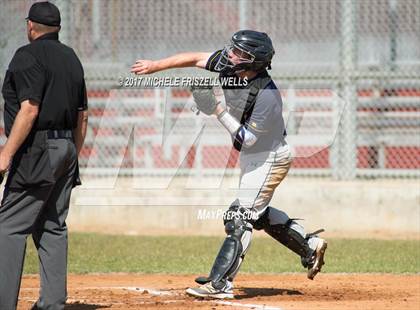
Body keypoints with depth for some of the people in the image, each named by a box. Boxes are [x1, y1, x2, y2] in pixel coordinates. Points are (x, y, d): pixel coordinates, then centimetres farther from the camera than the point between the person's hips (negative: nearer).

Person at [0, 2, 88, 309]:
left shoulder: (29, 55, -9)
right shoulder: (71, 58, 16)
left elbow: (29, 110, -19)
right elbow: (82, 115, 17)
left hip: (37, 151, -8)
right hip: (66, 149, 8)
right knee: (52, 227, 11)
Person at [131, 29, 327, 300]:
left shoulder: (266, 94, -33)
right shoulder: (228, 66, -13)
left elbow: (247, 138, -27)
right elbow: (195, 59, -1)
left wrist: (218, 111, -30)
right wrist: (154, 66, -3)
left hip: (269, 158, -9)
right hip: (253, 156, 9)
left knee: (240, 217, -12)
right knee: (257, 212, 22)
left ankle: (220, 284, -13)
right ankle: (310, 246, 32)